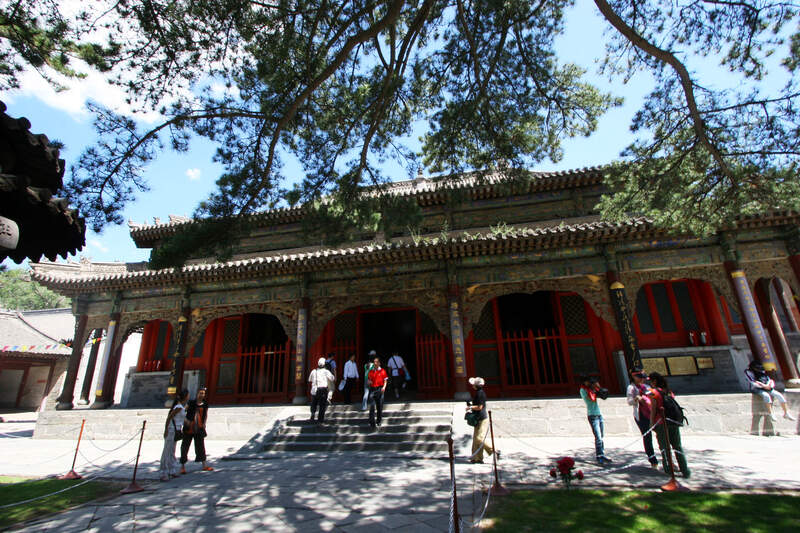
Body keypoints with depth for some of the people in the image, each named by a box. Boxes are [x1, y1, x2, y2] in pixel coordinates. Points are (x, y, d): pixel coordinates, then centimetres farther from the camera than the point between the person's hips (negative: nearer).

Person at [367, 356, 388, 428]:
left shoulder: (382, 371, 2)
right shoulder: (371, 371, 10)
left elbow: (385, 380, 1)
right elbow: (368, 379, 17)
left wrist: (384, 387, -14)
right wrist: (369, 381, -5)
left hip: (379, 389, -2)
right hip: (372, 389, 2)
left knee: (379, 406, 5)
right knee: (372, 406, -6)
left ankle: (379, 421, 20)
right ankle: (372, 423, -4)